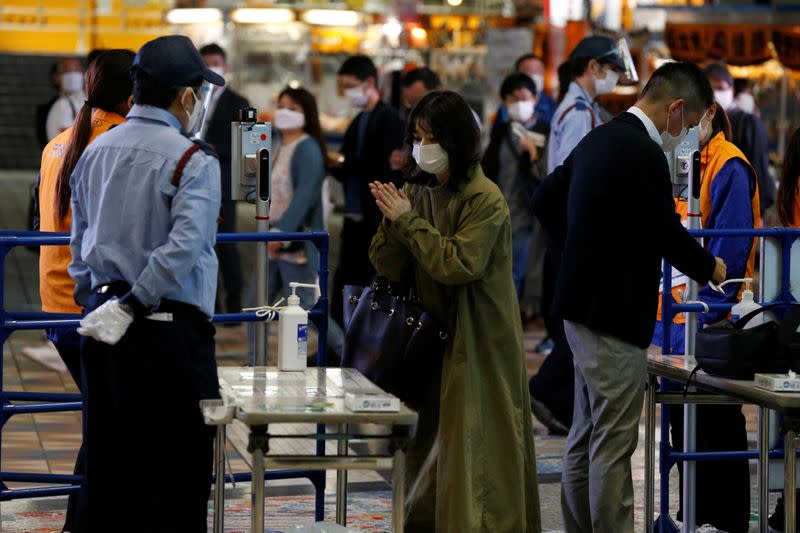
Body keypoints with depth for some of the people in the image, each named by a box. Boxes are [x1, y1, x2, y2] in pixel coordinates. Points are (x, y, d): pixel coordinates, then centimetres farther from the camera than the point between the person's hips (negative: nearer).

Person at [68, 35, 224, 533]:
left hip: (103, 333, 7)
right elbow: (184, 248, -22)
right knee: (175, 474, -2)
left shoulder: (95, 153, 11)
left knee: (107, 463, 12)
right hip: (170, 331, -7)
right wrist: (131, 306, -15)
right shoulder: (194, 162, -10)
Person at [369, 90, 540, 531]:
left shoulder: (484, 198, -14)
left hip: (478, 342, -6)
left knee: (476, 448, -4)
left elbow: (459, 264, -24)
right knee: (428, 441, 12)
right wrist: (392, 224, -15)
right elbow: (387, 268, 3)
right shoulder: (415, 191, 6)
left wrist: (408, 221, -19)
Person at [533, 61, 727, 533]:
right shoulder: (644, 154, -18)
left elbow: (545, 201, 18)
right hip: (615, 314, -10)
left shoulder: (600, 140, 11)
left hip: (584, 305, 10)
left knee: (585, 439, 14)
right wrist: (710, 268, 4)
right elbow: (668, 232, -14)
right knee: (613, 446, -5)